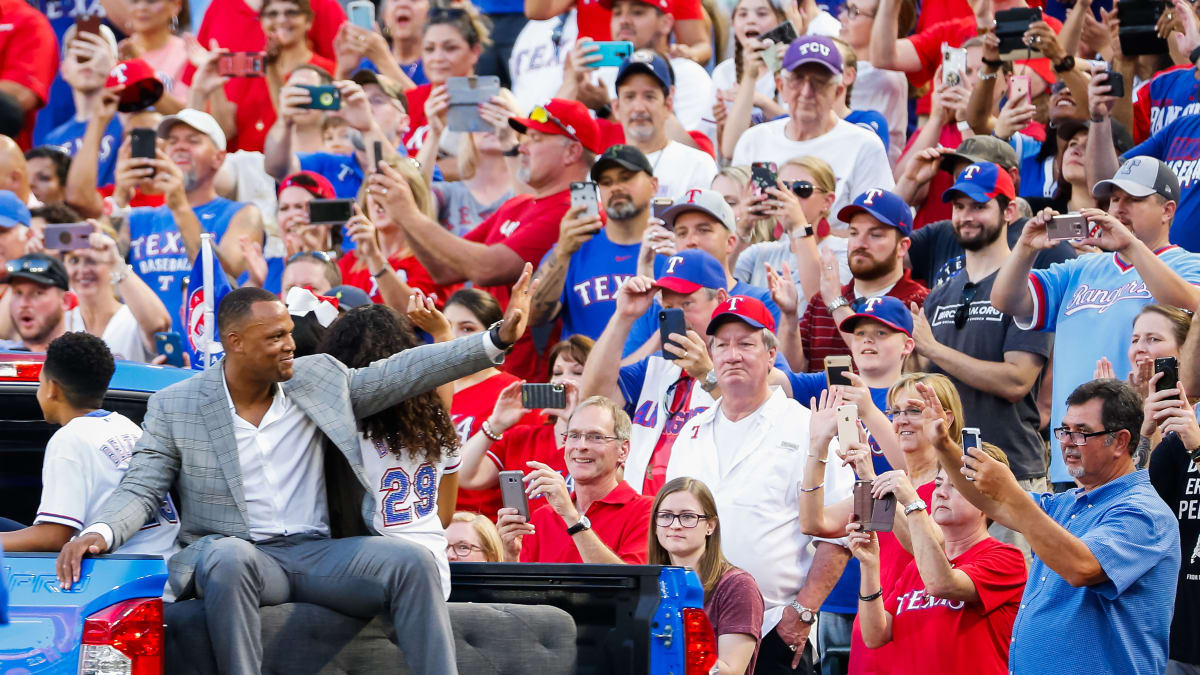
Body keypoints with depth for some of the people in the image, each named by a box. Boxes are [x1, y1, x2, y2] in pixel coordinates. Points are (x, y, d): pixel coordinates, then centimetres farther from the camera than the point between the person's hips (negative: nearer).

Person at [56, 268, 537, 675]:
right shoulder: (174, 407, 4)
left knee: (410, 562, -23)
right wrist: (98, 533, -22)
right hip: (234, 556, -3)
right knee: (227, 557, -40)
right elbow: (139, 490, 1)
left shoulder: (319, 378, 12)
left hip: (315, 554, 3)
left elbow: (403, 373, 10)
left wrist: (499, 338, 2)